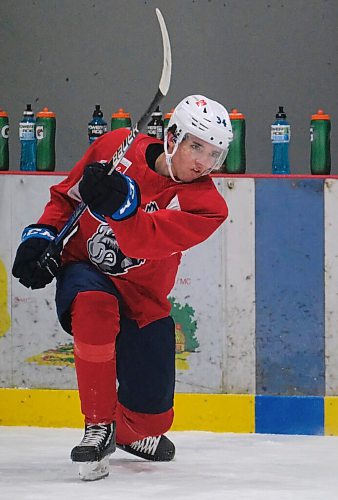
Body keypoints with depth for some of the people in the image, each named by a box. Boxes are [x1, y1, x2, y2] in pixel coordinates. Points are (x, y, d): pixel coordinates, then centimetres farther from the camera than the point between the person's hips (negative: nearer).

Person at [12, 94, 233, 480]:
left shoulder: (206, 205, -16)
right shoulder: (116, 148, -11)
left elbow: (146, 242, -33)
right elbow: (65, 195, 5)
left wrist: (119, 205, -50)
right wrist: (41, 235, -8)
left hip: (142, 297, 1)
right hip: (83, 269, -1)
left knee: (151, 415, 3)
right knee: (94, 306, -39)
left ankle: (128, 431, 44)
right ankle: (99, 425, -26)